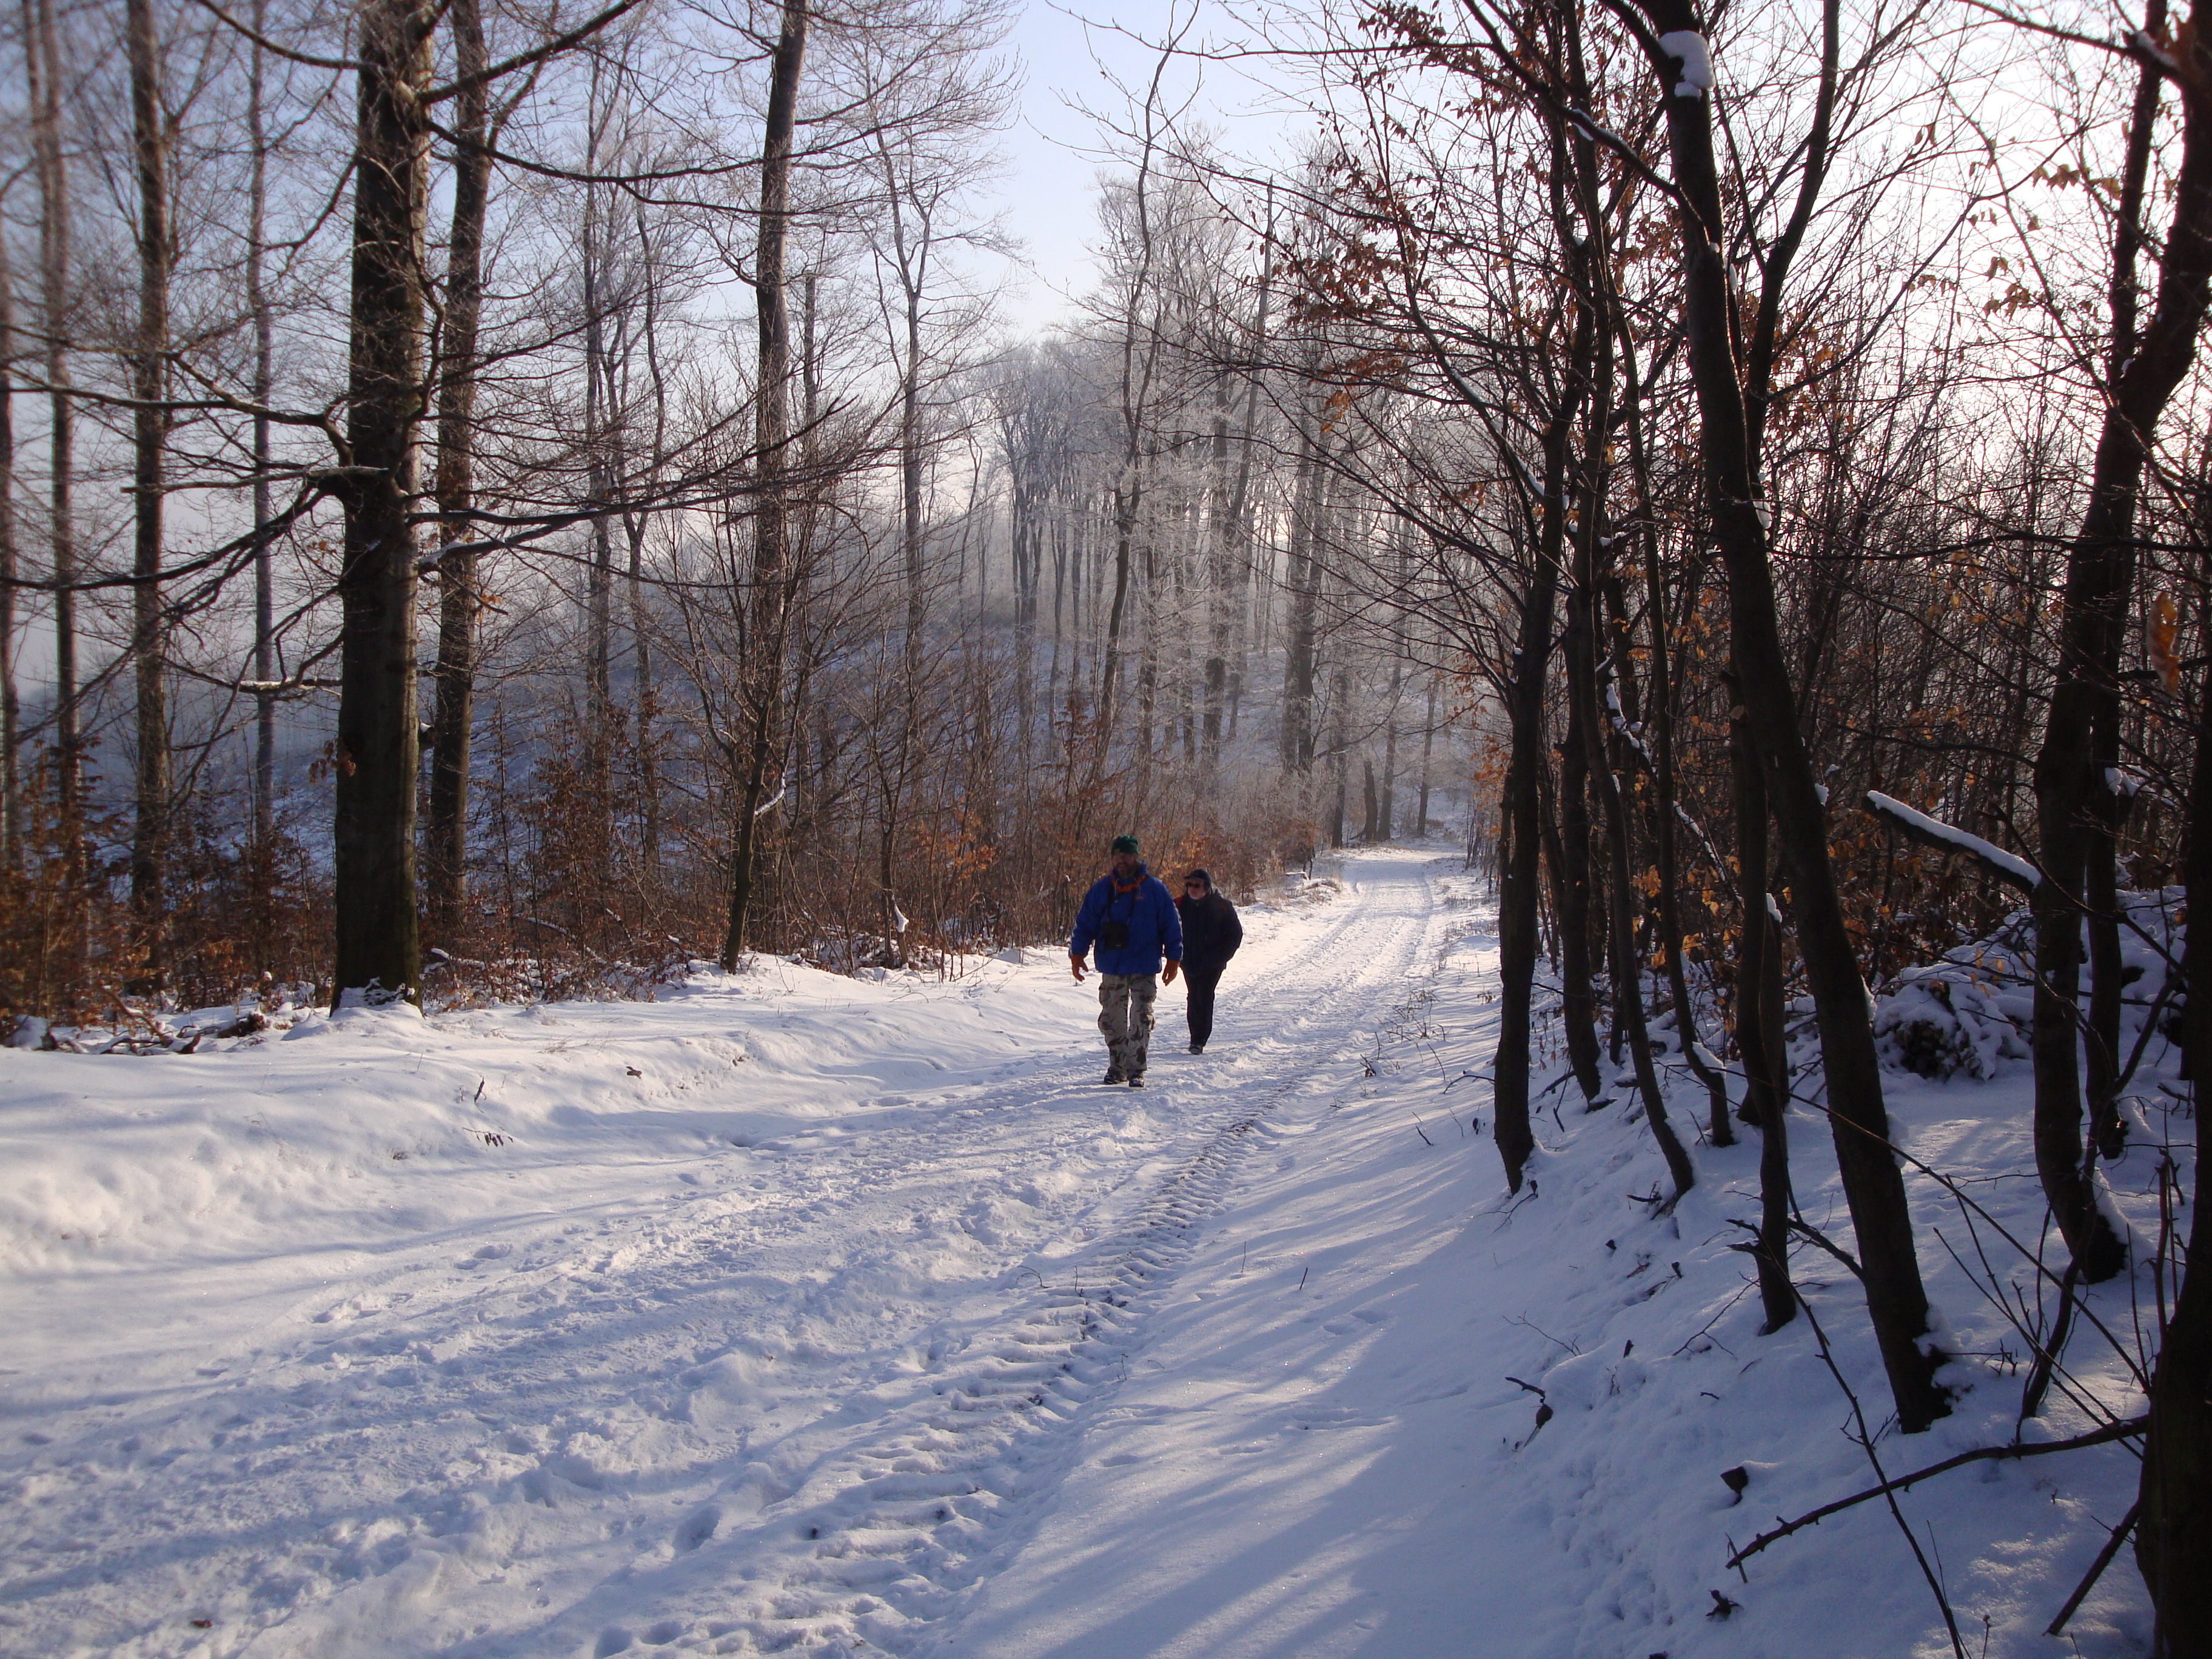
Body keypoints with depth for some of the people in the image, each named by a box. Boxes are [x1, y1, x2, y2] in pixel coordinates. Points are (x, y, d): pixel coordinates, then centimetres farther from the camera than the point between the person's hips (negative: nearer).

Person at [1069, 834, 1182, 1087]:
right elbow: (1085, 924, 9)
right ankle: (1117, 1067, 20)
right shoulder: (1101, 889, 5)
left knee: (1141, 1019, -5)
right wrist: (1077, 955, 1)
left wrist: (1173, 959, 2)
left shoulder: (1155, 889, -1)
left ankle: (1136, 1070, -1)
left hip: (1144, 969, -3)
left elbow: (1171, 925, 4)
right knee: (1111, 1020, 8)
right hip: (1112, 967, 3)